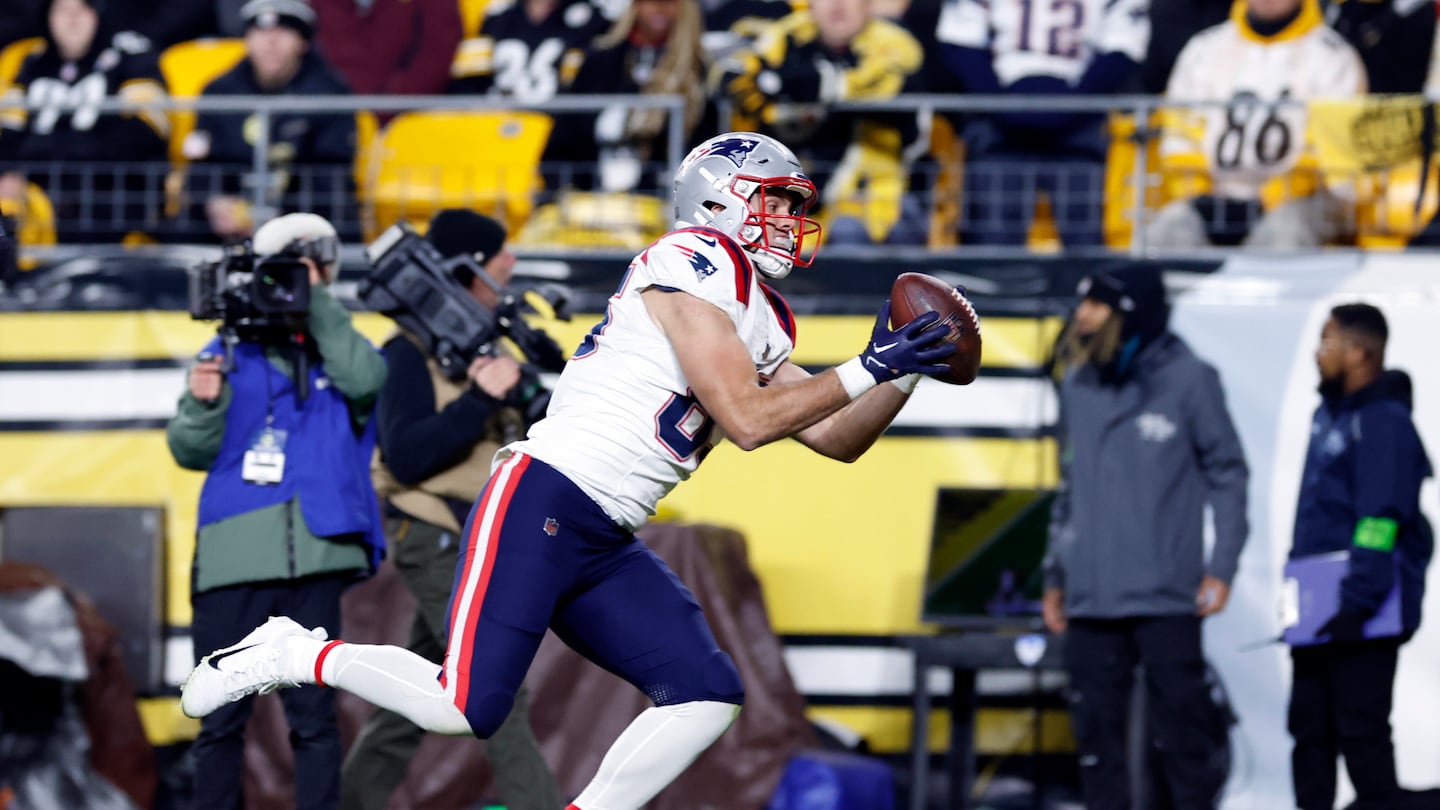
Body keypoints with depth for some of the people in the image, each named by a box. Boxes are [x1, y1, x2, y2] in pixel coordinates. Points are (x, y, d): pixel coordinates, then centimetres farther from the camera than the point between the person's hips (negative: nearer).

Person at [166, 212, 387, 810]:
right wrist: (203, 405, -13)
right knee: (221, 718, 1)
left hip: (316, 557, -1)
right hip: (234, 554, 1)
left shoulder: (342, 351, 12)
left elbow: (365, 381, -11)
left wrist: (317, 301, -7)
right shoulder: (228, 354, 13)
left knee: (313, 715, -2)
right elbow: (190, 452, 8)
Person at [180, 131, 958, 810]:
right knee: (464, 706, -17)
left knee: (708, 698, -2)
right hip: (541, 507, -10)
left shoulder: (763, 324, 19)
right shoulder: (695, 267, -9)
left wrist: (901, 377, 7)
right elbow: (746, 419, -16)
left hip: (605, 548, 10)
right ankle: (291, 657, 4)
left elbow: (836, 440, 22)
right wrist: (865, 371, -12)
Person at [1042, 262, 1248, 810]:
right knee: (1096, 729, 4)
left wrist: (1221, 568, -7)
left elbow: (1228, 474, 1)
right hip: (1091, 596, 5)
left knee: (1179, 723, -4)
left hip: (1166, 598, -5)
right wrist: (1055, 575, 16)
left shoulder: (1188, 380, -2)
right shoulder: (1078, 386, 12)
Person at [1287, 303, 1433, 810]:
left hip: (1363, 619, -10)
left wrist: (1358, 604, -25)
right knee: (1310, 728, 12)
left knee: (1362, 731, -8)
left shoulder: (1384, 423, -14)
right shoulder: (1329, 415, 16)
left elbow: (1381, 522, -21)